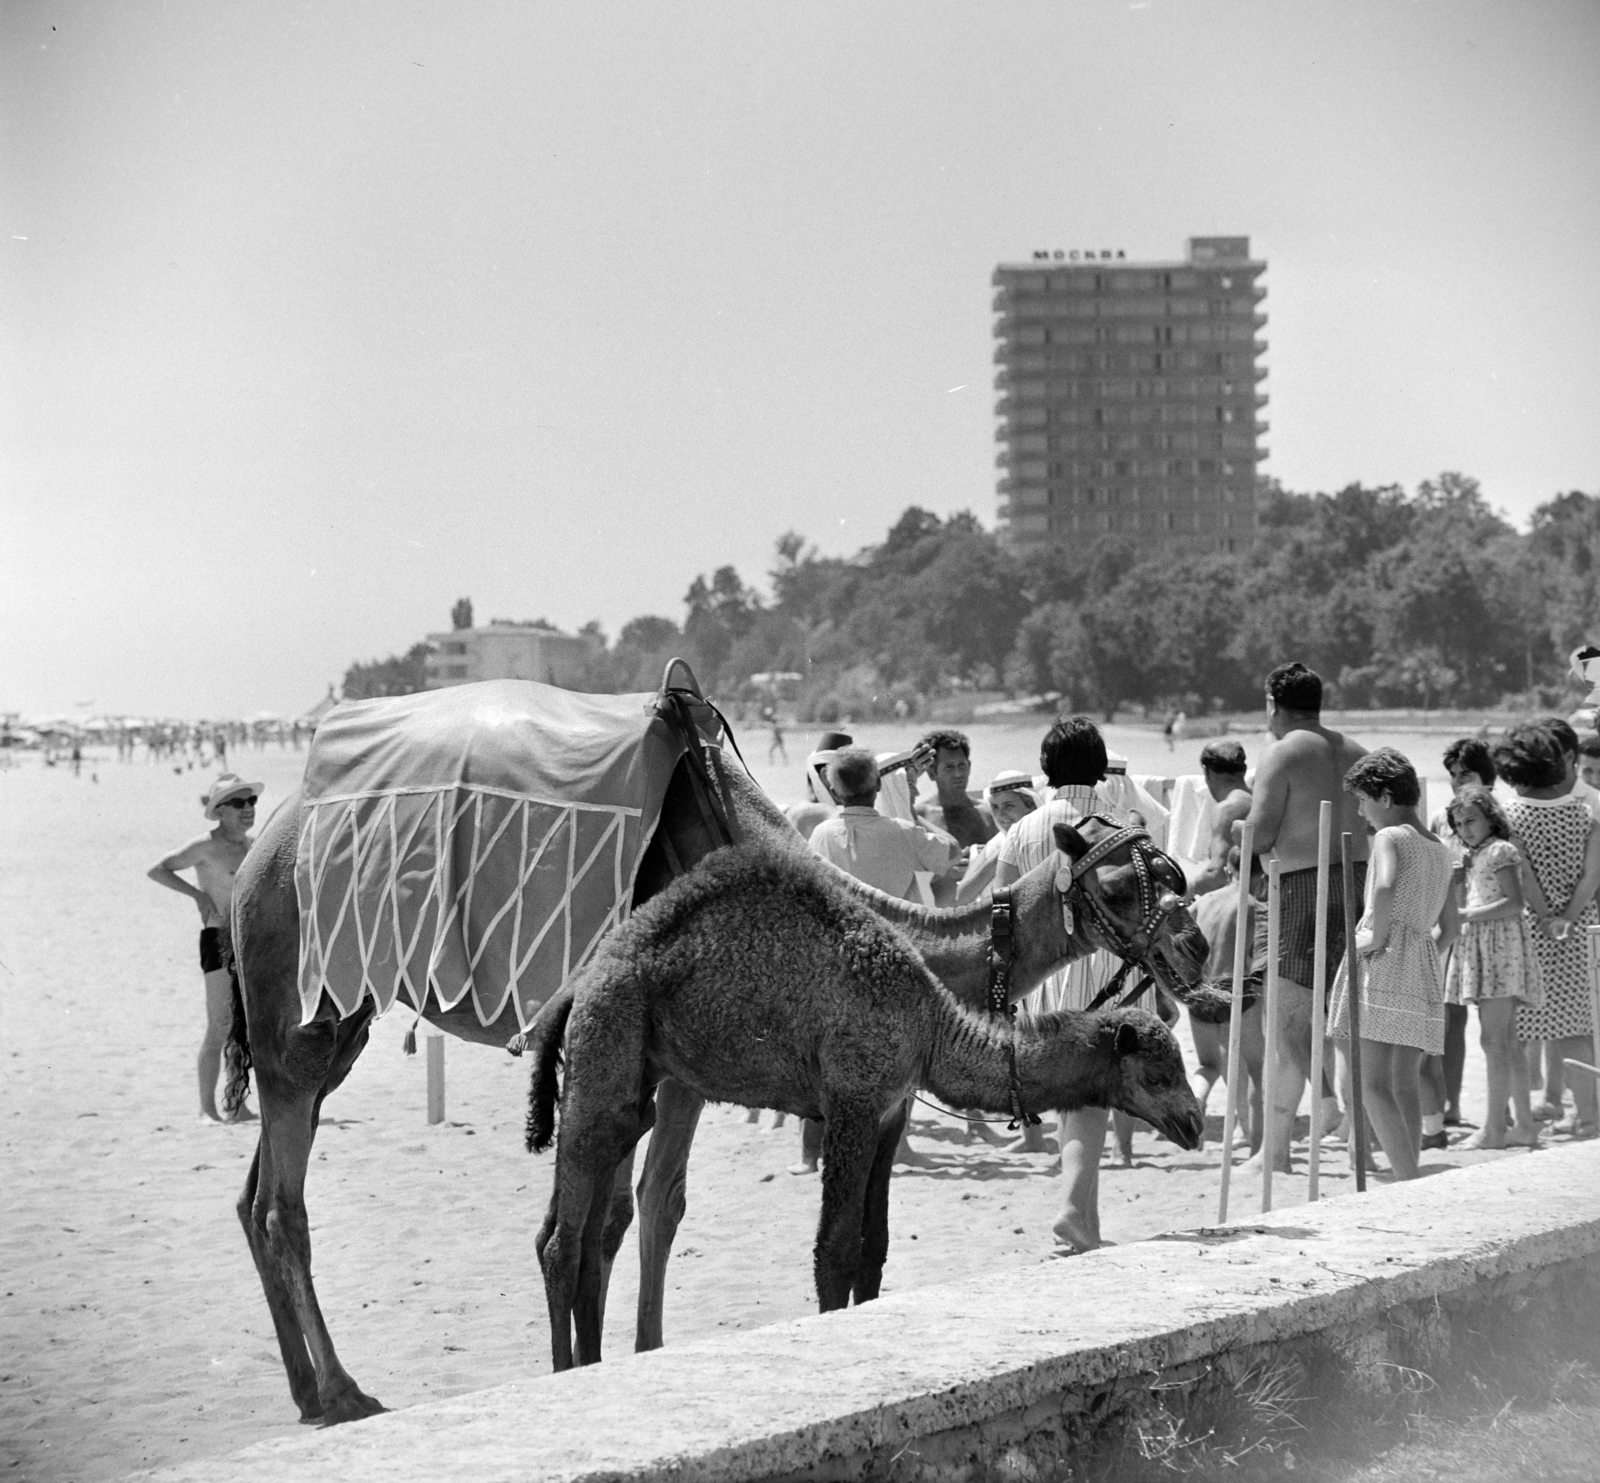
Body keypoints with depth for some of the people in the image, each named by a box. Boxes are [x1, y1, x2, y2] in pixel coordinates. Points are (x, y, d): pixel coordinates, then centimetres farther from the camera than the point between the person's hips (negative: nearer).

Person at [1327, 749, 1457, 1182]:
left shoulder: (1389, 837, -2)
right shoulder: (1441, 851, 21)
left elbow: (1385, 888, -24)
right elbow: (1450, 930, 24)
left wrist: (1377, 935, -13)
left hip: (1384, 962, -8)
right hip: (1426, 965, 8)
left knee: (1373, 1083, -11)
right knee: (1406, 1082, 14)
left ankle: (1409, 1183, -21)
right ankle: (1411, 1176, 15)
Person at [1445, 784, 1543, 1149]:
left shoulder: (1500, 850, -8)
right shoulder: (1476, 857, 21)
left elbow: (1514, 903, -17)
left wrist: (1467, 915, -19)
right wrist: (1453, 918, 10)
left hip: (1500, 944, -10)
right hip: (1480, 948, 10)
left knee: (1494, 1040, -11)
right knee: (1506, 1042, 10)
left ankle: (1494, 1128, -12)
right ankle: (1524, 1124, 13)